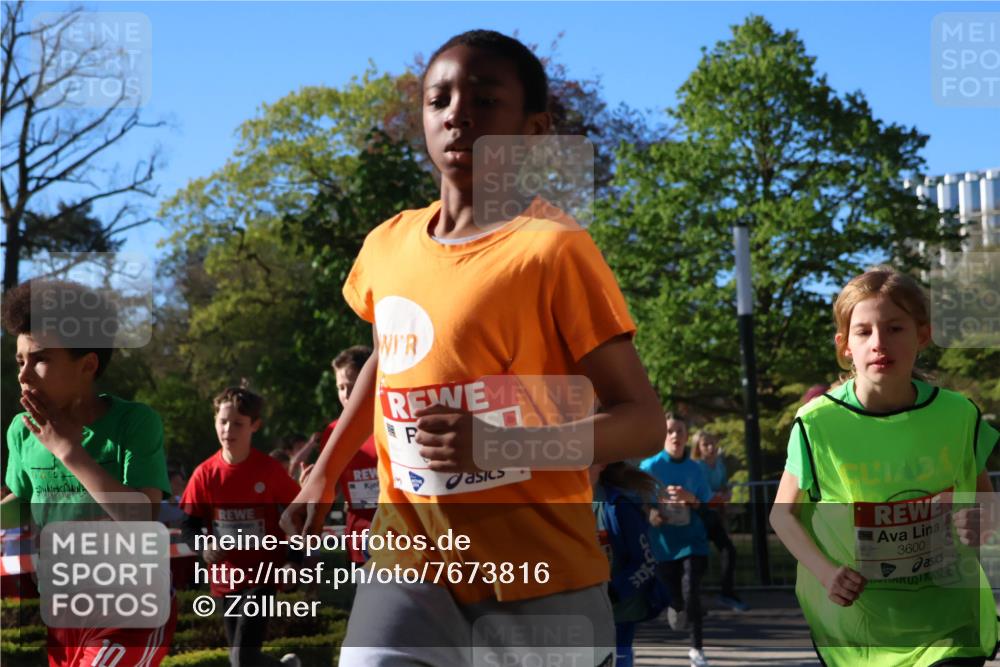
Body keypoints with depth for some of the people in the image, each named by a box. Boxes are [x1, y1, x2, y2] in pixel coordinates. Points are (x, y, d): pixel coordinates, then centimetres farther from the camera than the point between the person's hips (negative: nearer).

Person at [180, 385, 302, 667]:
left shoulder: (270, 470, -8)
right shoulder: (205, 473, -2)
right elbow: (190, 523, 3)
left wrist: (293, 560, -9)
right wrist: (203, 548, -17)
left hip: (262, 575, -4)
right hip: (225, 578, 4)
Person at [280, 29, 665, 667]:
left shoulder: (553, 249, -14)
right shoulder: (386, 247, 5)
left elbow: (644, 422, -14)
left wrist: (500, 447, -27)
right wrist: (326, 472, 24)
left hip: (541, 578, -4)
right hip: (410, 563, 4)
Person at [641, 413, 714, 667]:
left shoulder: (694, 468, 1)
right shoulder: (649, 467, -6)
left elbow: (707, 504, 6)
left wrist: (691, 498, -15)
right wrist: (649, 514, -22)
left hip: (692, 539, 0)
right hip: (663, 542, 0)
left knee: (691, 592, -15)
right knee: (674, 596, 5)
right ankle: (676, 609, 44)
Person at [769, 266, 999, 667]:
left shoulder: (957, 415, -6)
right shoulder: (818, 423, -12)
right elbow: (784, 513, -2)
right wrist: (824, 571, -17)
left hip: (949, 617, 1)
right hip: (856, 617, -1)